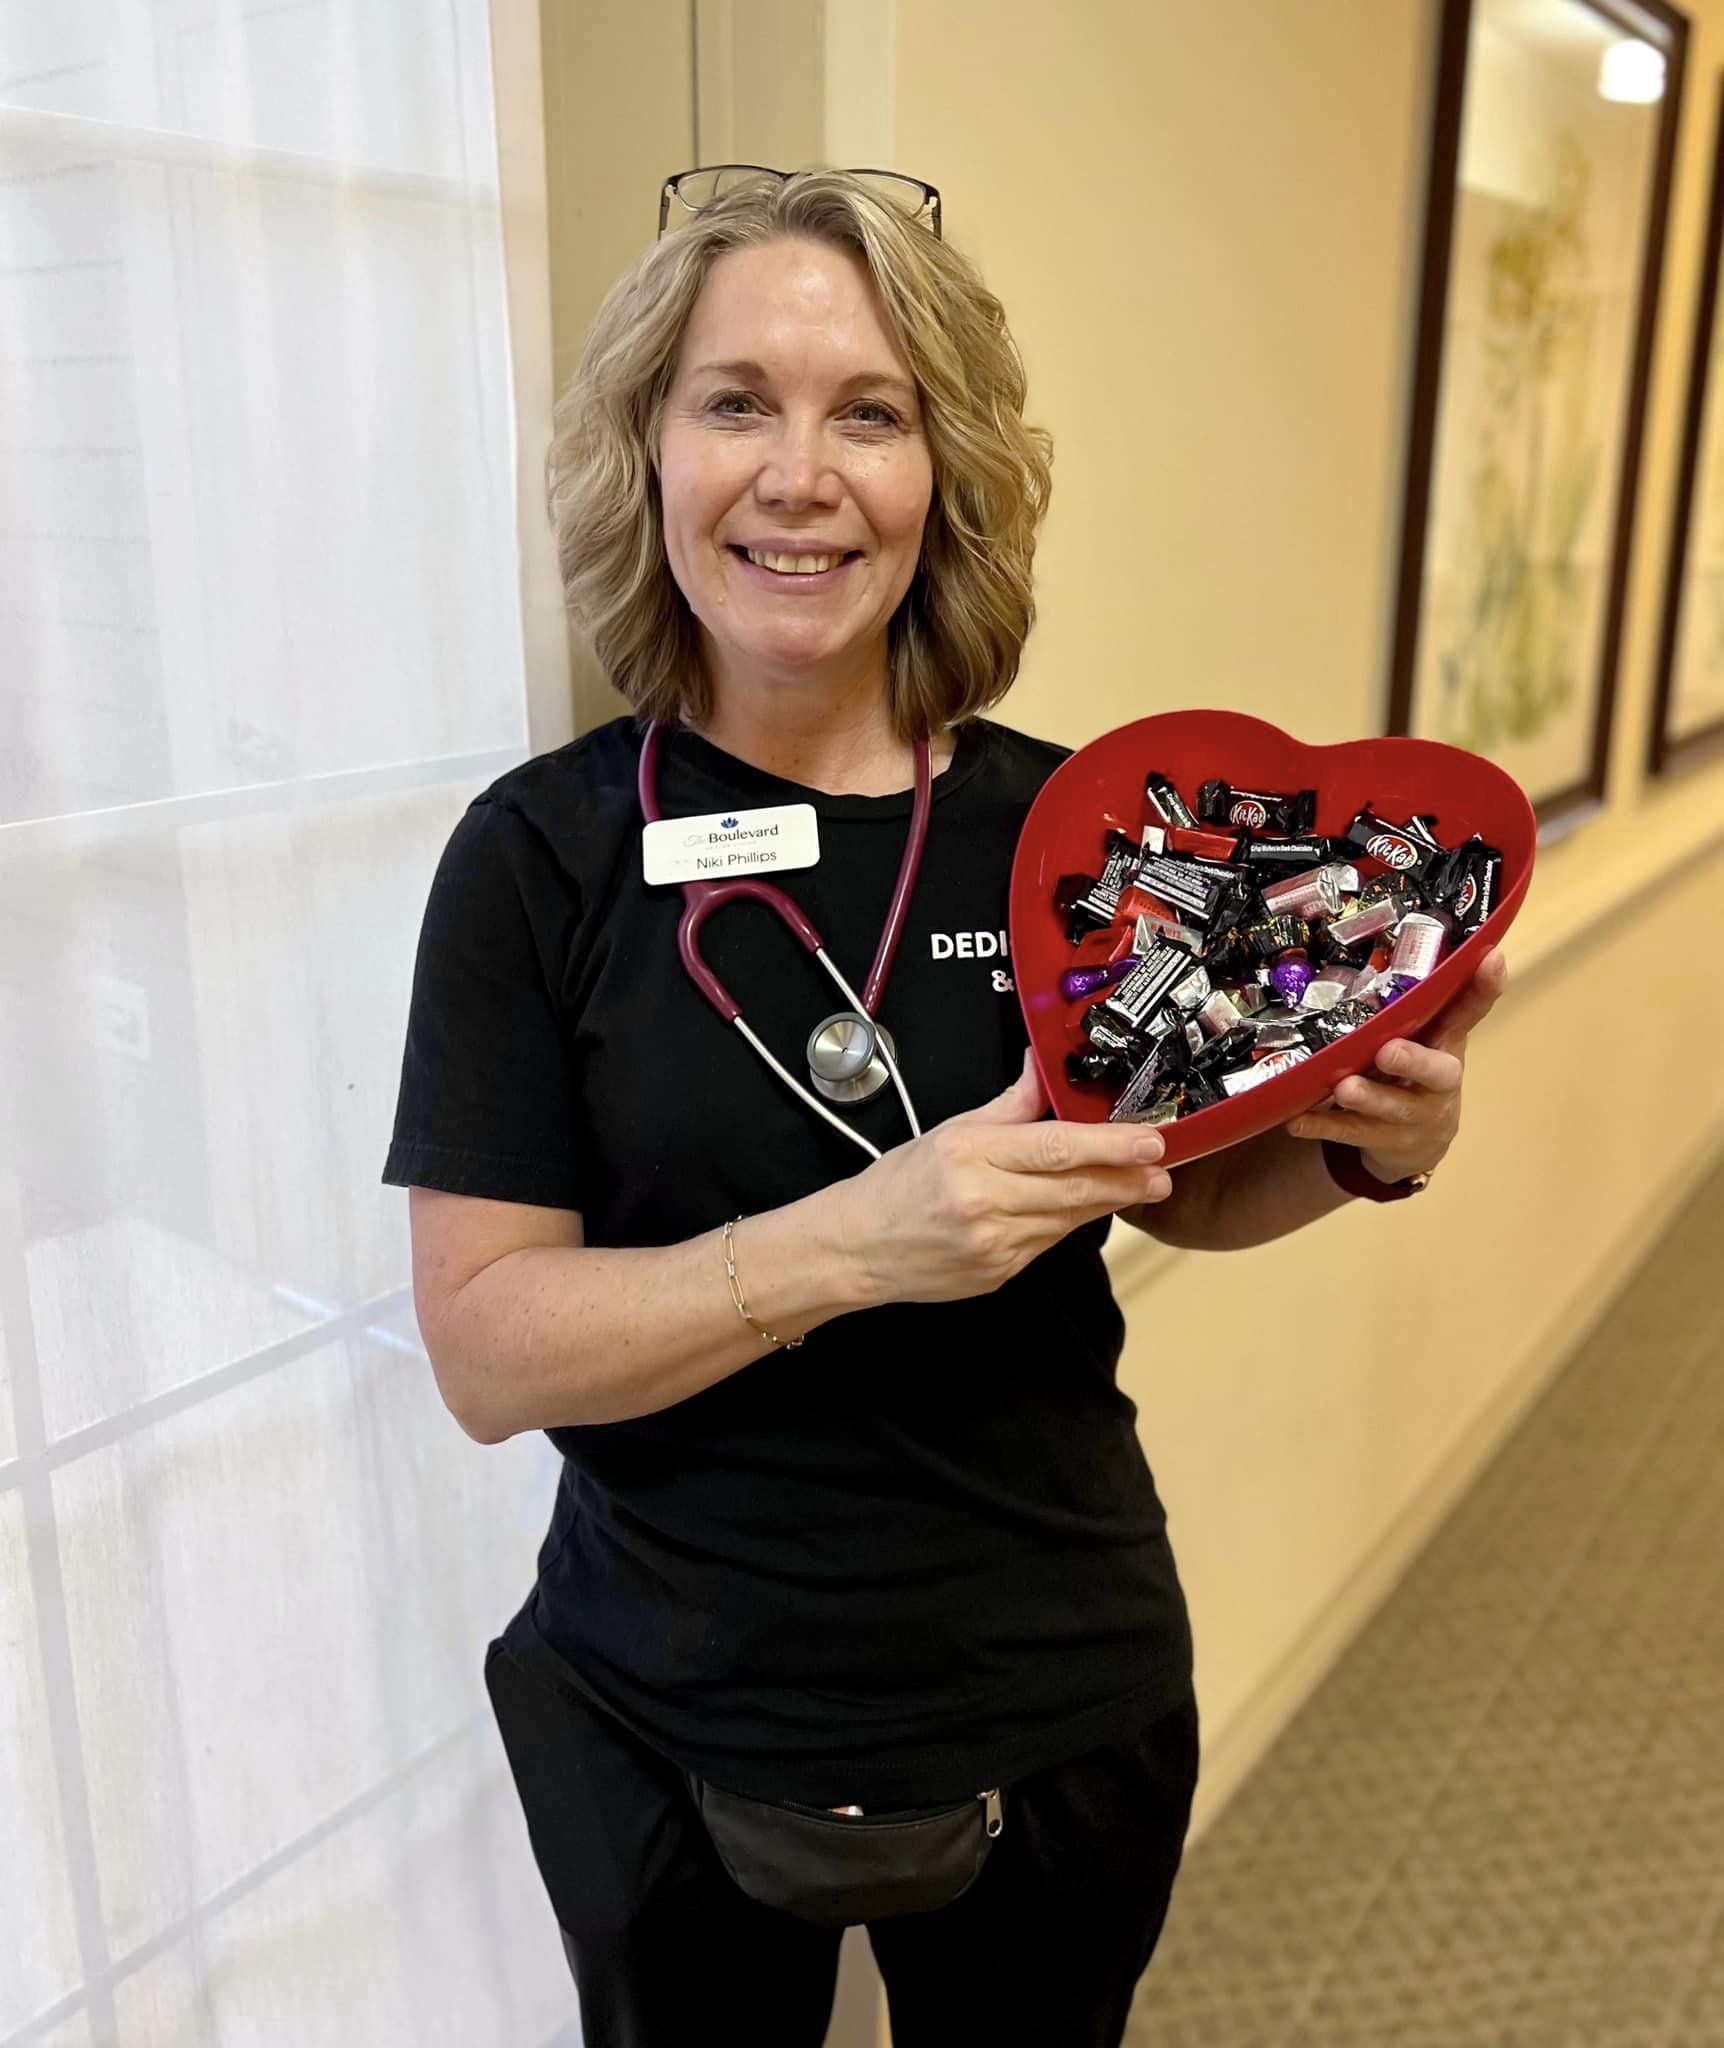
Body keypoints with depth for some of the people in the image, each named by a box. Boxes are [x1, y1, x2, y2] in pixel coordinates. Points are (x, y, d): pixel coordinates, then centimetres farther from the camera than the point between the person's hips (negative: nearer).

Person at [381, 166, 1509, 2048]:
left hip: (1055, 1704, 2)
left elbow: (1180, 1188, 5)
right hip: (669, 1726, -1)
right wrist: (856, 1240, -30)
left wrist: (1369, 1143, -15)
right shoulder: (543, 852, -14)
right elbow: (483, 1350, -17)